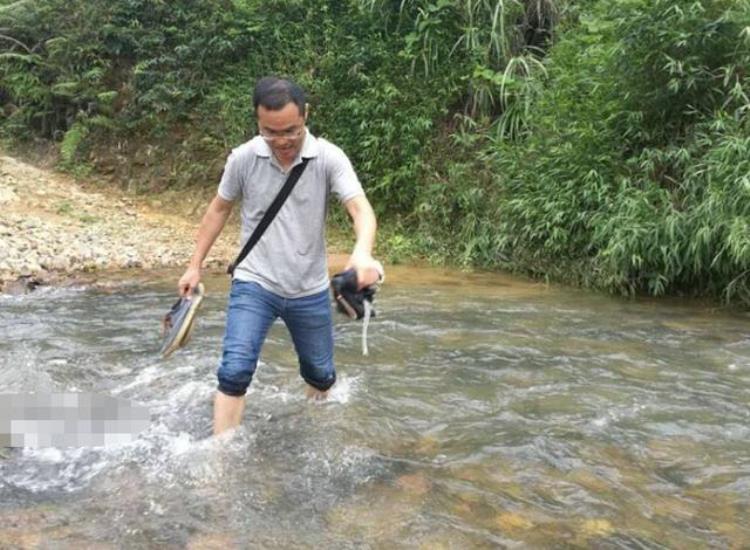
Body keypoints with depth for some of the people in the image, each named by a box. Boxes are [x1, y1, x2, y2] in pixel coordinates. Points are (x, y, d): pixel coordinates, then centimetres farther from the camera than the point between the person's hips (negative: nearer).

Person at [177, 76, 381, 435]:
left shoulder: (329, 158, -13)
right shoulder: (243, 158, -9)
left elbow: (360, 208, -25)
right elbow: (219, 209, 6)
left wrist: (362, 252, -47)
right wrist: (195, 265, 7)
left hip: (310, 291, 1)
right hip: (254, 285, -1)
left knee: (321, 375, 16)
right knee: (235, 371, -17)